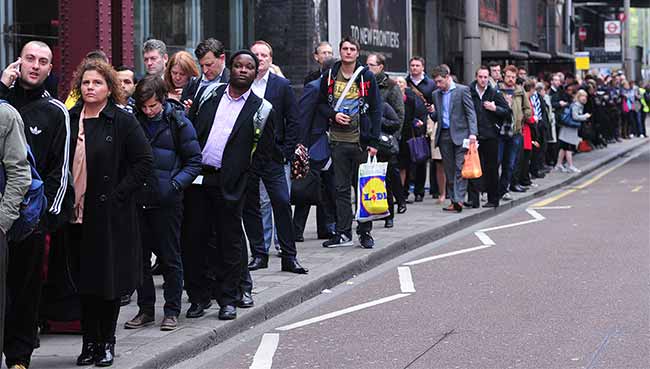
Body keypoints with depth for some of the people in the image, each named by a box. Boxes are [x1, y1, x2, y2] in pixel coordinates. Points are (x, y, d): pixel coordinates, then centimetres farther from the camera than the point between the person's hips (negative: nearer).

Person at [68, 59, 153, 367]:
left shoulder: (123, 122, -4)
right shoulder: (69, 119, 7)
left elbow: (144, 162, -6)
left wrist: (119, 193, -11)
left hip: (111, 214, -4)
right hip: (77, 214, 4)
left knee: (110, 279, 3)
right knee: (84, 280, 8)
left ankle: (107, 342, 14)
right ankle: (89, 342, 17)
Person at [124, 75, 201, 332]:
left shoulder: (178, 121, -4)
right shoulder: (133, 120, 5)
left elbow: (194, 161, -1)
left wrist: (175, 184, -14)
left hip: (166, 202, -4)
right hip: (137, 200, 4)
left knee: (170, 257, 3)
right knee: (140, 256, 9)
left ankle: (172, 311, 12)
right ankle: (146, 310, 19)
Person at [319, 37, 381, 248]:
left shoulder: (366, 77, 0)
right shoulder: (330, 76, 8)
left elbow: (376, 110, 0)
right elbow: (321, 104, 15)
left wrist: (374, 141, -7)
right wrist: (333, 115, -7)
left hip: (361, 140, -2)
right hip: (338, 140, 2)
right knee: (341, 189, 5)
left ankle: (365, 232, 7)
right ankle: (343, 233, 10)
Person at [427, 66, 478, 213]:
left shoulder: (462, 90, -1)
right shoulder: (436, 94, 15)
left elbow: (470, 112, -5)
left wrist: (472, 133, -15)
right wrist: (432, 112, -3)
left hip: (460, 134, -5)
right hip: (444, 135, 5)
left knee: (460, 168, -10)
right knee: (449, 170, 5)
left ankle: (459, 199, -16)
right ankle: (453, 200, 8)